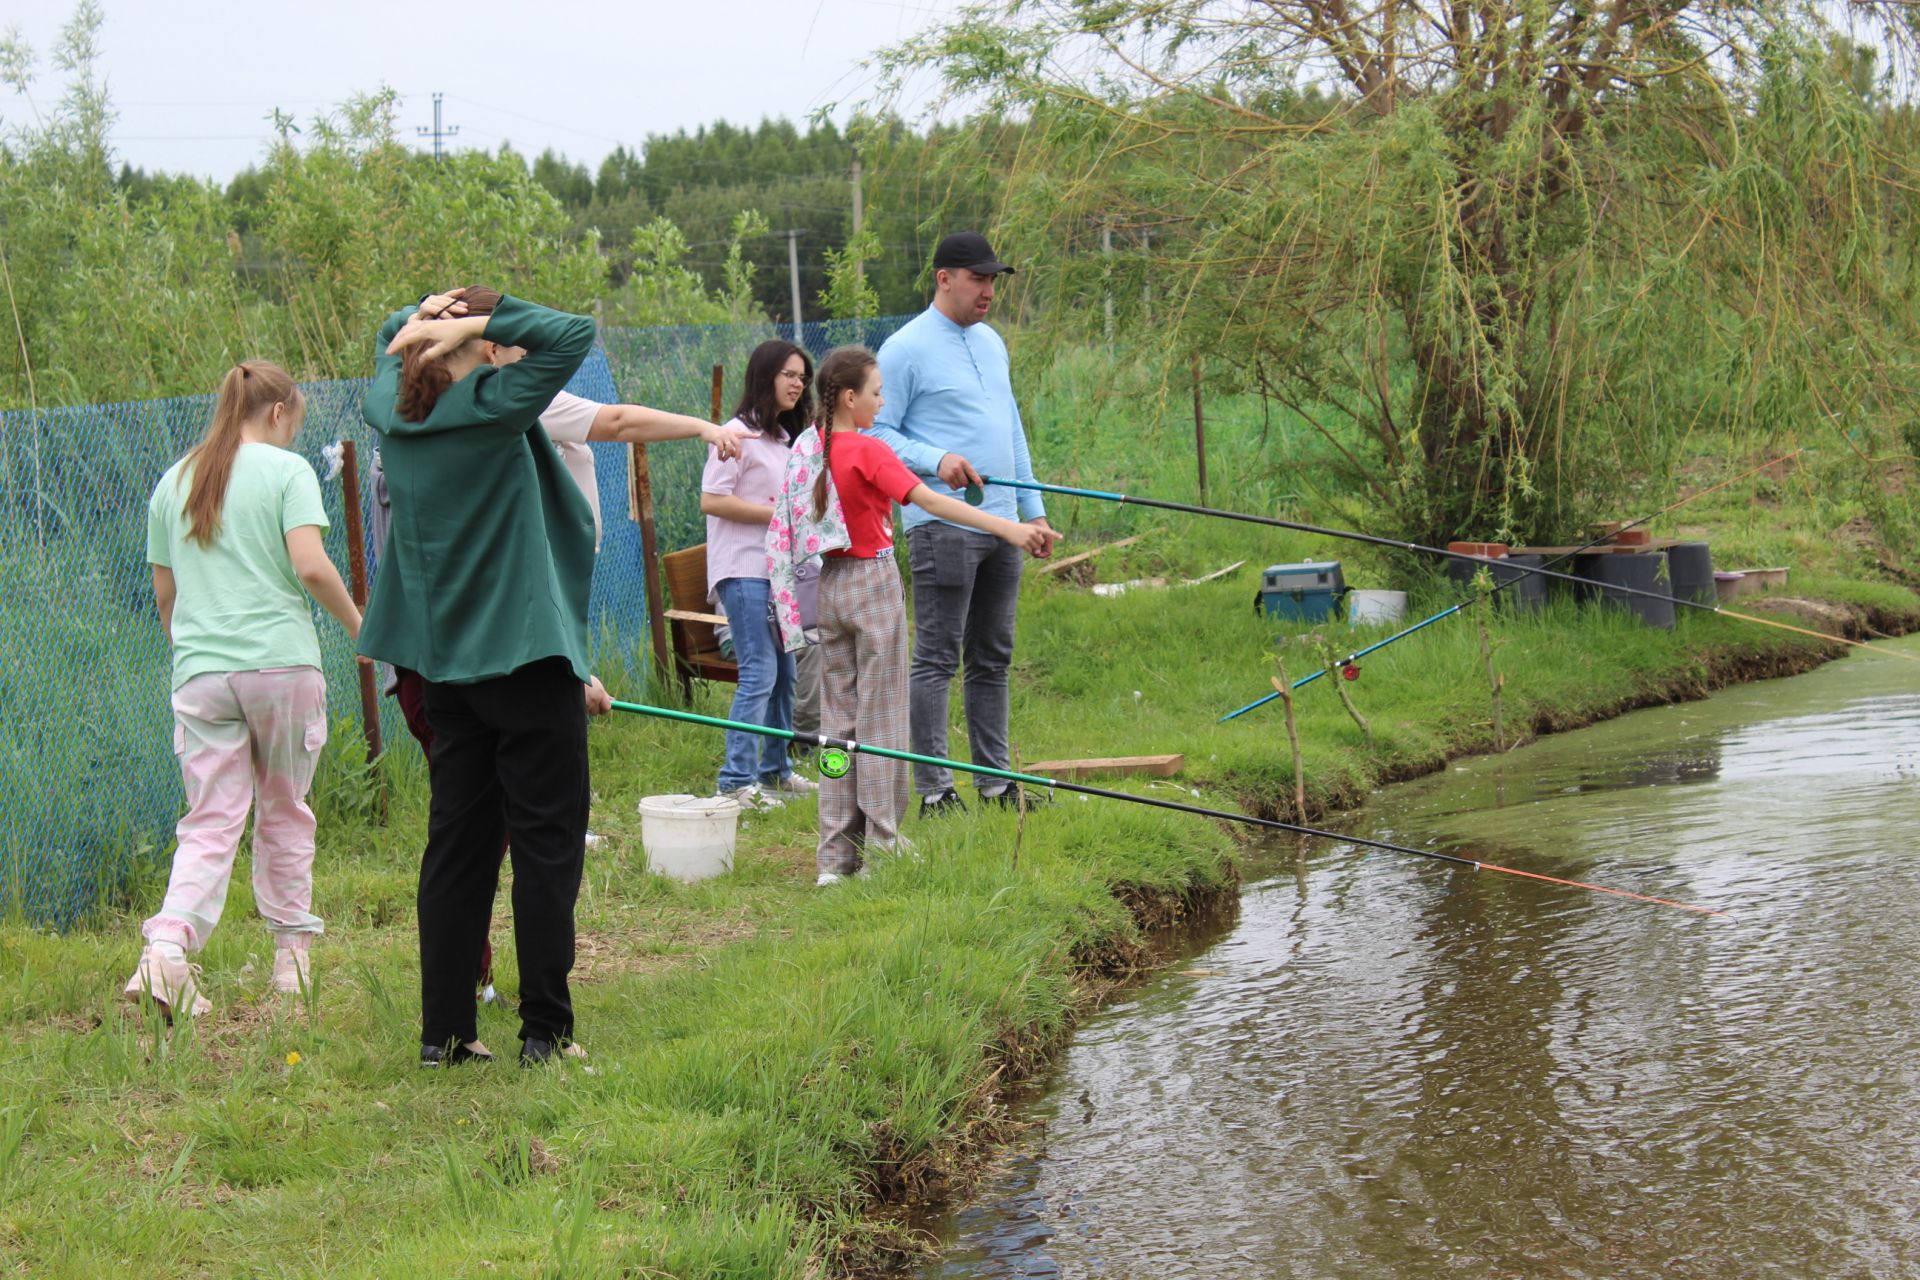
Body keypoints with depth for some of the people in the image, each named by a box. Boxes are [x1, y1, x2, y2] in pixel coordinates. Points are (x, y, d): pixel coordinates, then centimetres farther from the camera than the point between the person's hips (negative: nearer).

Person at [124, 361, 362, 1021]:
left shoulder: (174, 481, 13)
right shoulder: (286, 470, -1)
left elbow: (163, 591, 17)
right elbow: (310, 565, -13)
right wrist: (359, 626, 0)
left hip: (199, 672, 3)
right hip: (282, 664, -3)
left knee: (210, 822, 1)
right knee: (284, 812, 12)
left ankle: (167, 946, -20)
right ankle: (291, 955, 18)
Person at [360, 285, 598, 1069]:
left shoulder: (392, 413, 5)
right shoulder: (491, 408, -15)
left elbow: (390, 338, 25)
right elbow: (574, 335, -19)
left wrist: (425, 317, 6)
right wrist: (477, 321, -16)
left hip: (445, 664, 7)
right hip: (525, 654, -7)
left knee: (457, 843, 10)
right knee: (546, 843, 0)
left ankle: (444, 1032, 12)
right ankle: (544, 1030, 1)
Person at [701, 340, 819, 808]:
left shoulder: (786, 438, 18)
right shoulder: (739, 434, -10)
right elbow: (711, 501, -17)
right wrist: (777, 514, -17)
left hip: (779, 570, 9)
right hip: (744, 571, -9)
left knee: (784, 671, 12)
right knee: (759, 672, -14)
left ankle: (775, 770, 22)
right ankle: (736, 779, -12)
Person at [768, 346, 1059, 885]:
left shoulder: (807, 448, 5)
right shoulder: (869, 452, -16)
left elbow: (782, 529, 11)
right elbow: (929, 501, -27)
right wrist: (1009, 528, -33)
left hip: (830, 584, 7)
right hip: (873, 582, -7)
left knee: (838, 715, 9)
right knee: (880, 717, 0)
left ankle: (836, 854, 10)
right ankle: (882, 847, 2)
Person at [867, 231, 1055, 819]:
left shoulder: (991, 342, 17)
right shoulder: (906, 349, -7)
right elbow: (876, 432, -9)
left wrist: (1032, 507, 19)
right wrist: (936, 459, -23)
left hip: (1001, 525, 8)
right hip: (943, 524, -8)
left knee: (993, 658, 11)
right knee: (937, 658, -6)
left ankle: (996, 779, 17)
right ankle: (933, 790, -5)